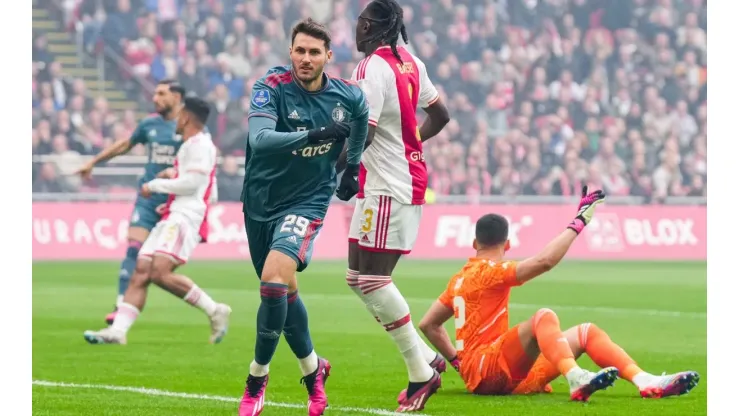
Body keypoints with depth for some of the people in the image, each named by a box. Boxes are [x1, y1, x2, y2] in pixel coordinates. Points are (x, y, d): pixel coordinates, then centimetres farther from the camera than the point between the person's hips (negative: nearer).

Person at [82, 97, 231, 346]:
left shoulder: (199, 144, -5)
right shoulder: (190, 146, 27)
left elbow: (193, 182, -15)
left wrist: (155, 185, -6)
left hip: (184, 218, -10)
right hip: (172, 216, 10)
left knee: (160, 272, -26)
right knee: (141, 272, -3)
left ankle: (214, 311, -15)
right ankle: (117, 330, -12)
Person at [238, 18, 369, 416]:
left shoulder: (348, 96, -7)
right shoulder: (272, 86, -17)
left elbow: (361, 117, 19)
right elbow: (259, 138, -33)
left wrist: (352, 166, 22)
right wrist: (311, 135, -45)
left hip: (307, 201, -1)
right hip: (261, 200, 2)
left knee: (274, 278, -23)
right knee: (282, 290, 14)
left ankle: (256, 379, -9)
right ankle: (312, 367, 39)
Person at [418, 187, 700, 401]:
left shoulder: (460, 278, 20)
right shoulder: (489, 272, -7)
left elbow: (428, 324, 24)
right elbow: (544, 261, -20)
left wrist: (457, 360, 24)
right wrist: (579, 222, -13)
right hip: (485, 372, -9)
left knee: (586, 332, 4)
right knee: (544, 316, -33)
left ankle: (646, 382, -17)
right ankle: (576, 381, -59)